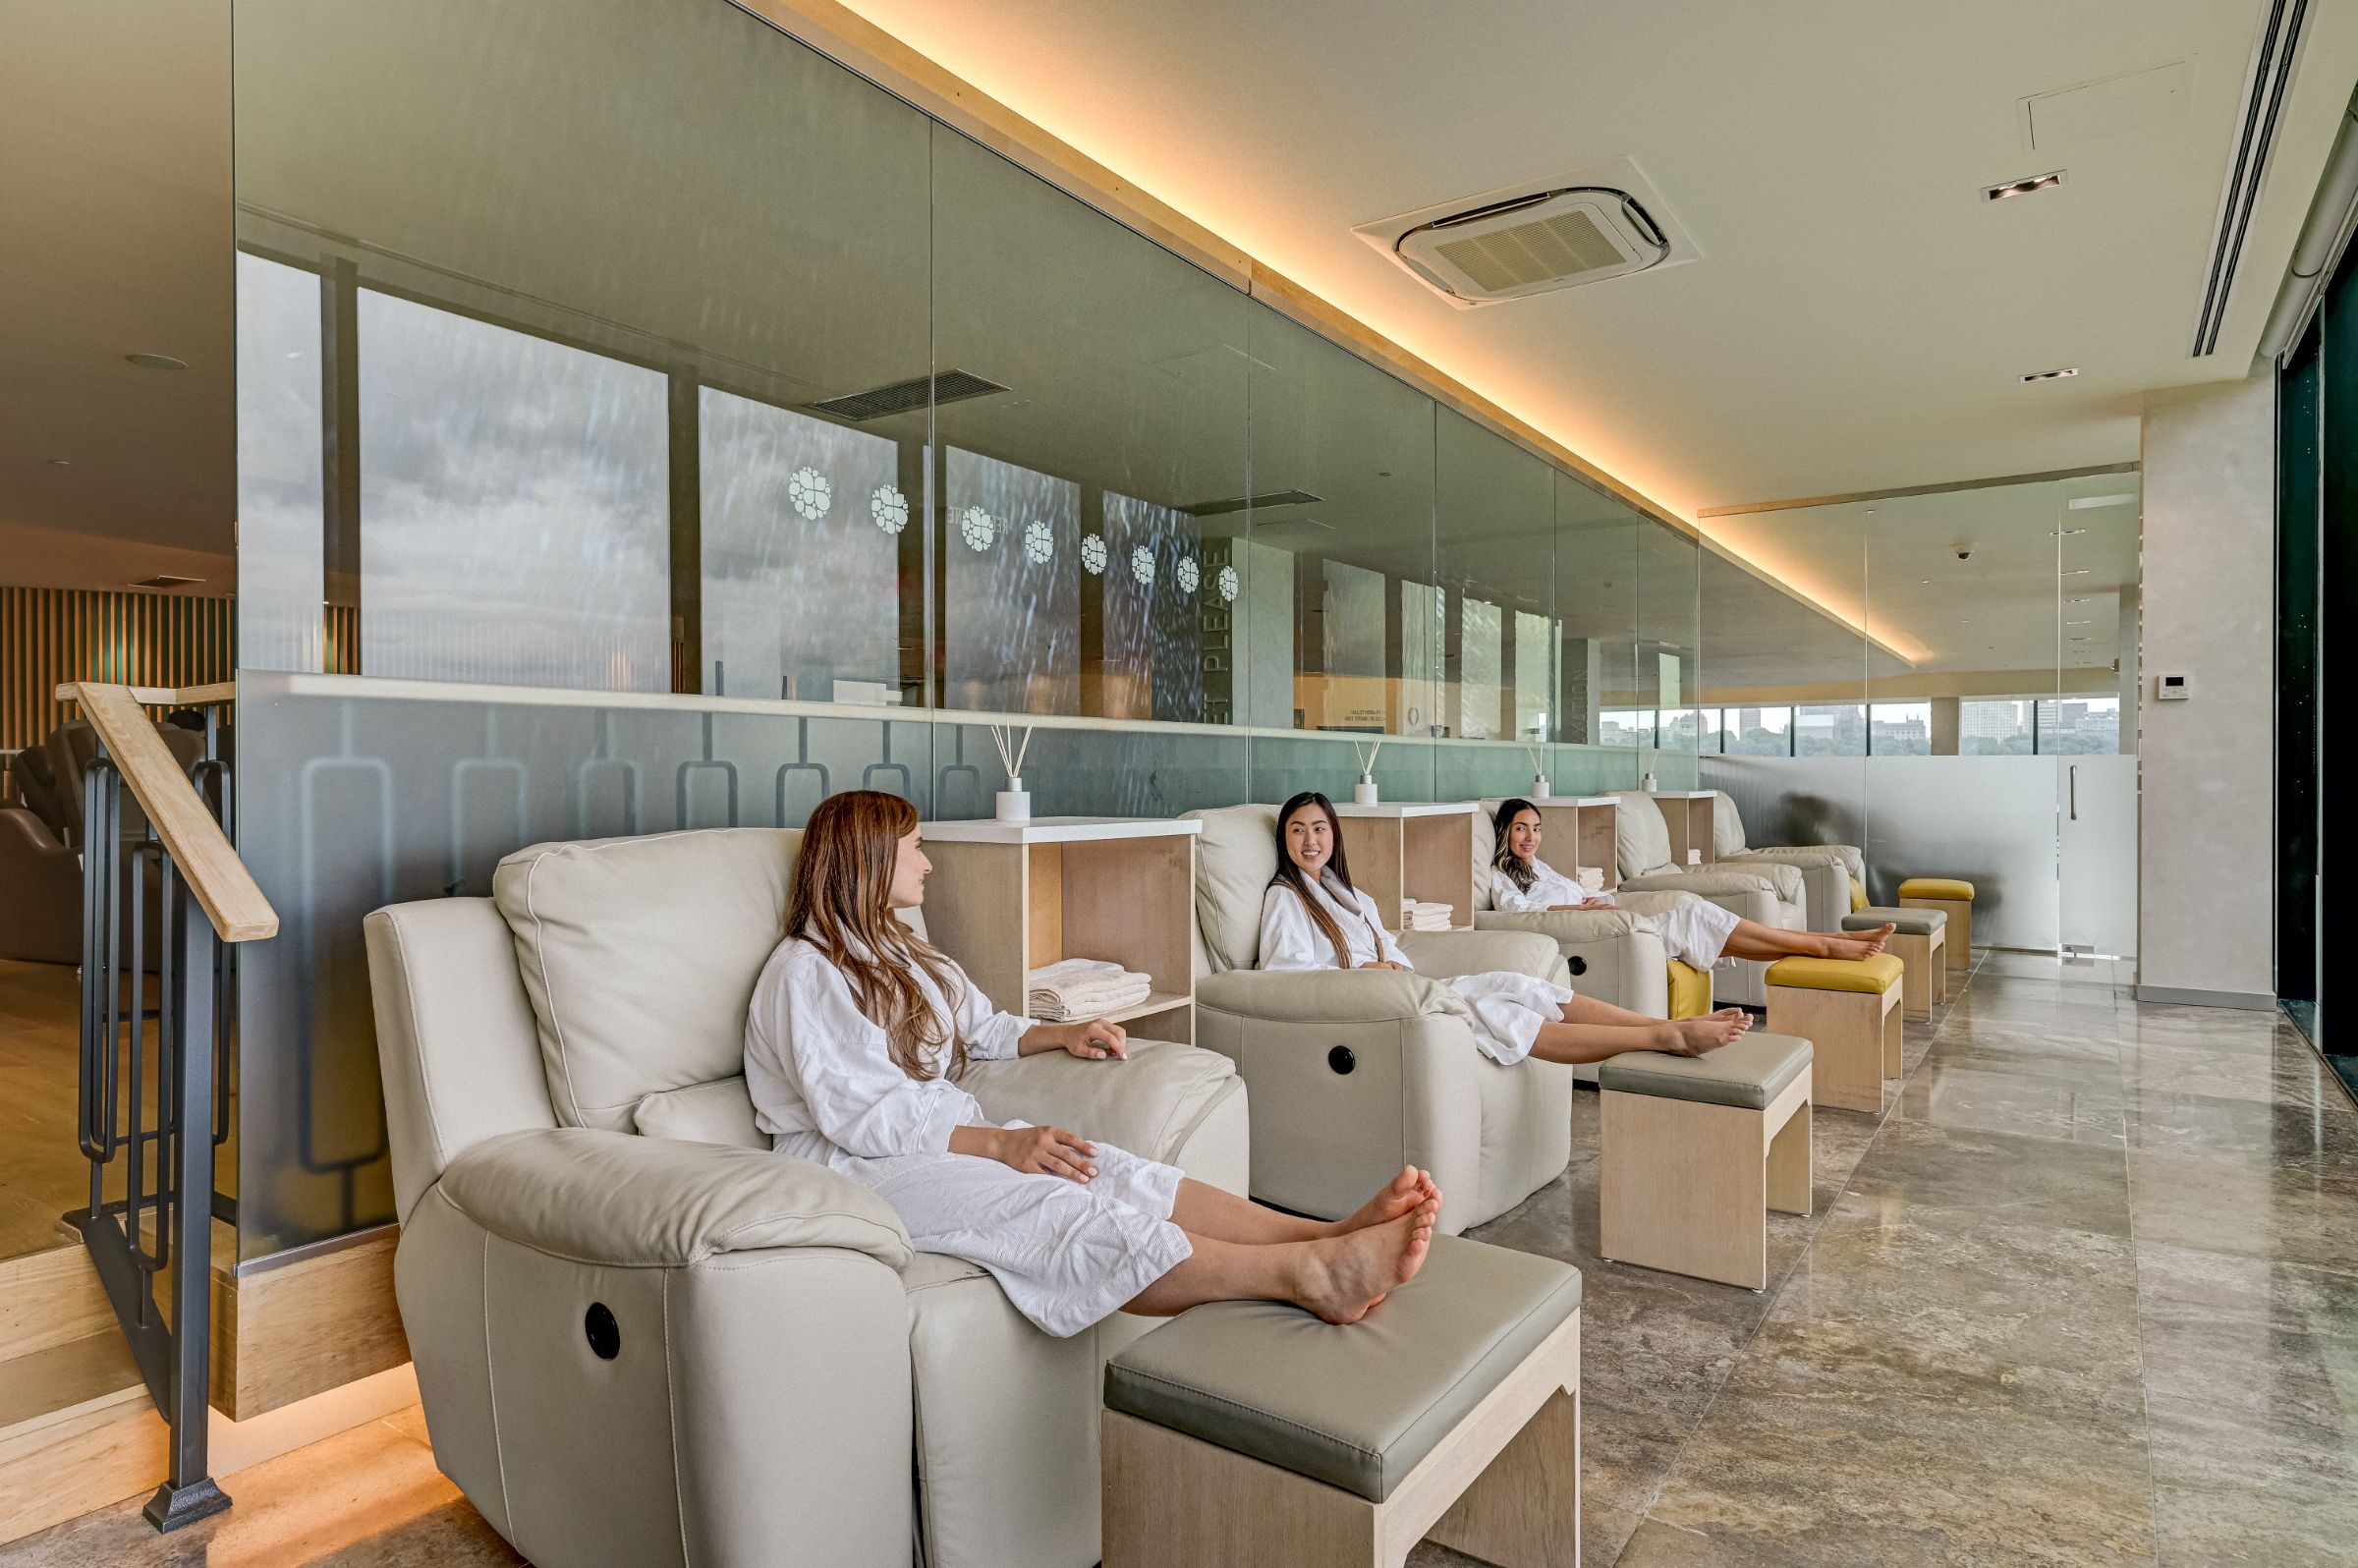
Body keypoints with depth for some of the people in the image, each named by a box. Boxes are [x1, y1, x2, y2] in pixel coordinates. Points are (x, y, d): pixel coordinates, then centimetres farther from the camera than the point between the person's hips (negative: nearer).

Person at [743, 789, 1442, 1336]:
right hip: (858, 1166, -8)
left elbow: (984, 1029, 30)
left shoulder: (900, 954, 23)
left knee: (1112, 1171, -20)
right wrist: (1000, 1144, -26)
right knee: (1055, 1211, -32)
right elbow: (857, 1114, -18)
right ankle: (1310, 1275, -49)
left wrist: (1063, 1034, 9)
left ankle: (1332, 1233, -37)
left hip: (954, 1132, 8)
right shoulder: (804, 971, -9)